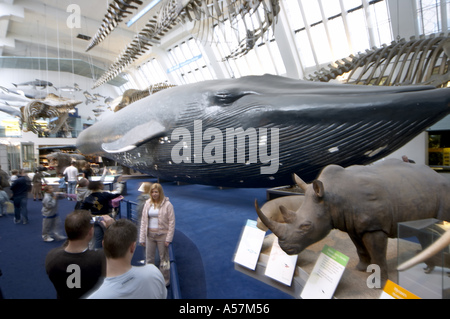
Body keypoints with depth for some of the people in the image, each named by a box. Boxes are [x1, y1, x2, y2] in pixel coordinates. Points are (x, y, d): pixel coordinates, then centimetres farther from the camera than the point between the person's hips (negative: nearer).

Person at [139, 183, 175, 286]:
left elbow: (171, 222, -9)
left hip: (162, 235, -4)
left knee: (164, 259, 9)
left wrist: (168, 238, -12)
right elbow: (143, 221, 7)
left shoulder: (167, 204, -9)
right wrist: (142, 238, 4)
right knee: (149, 259, 13)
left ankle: (165, 281, 26)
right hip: (150, 235, 4)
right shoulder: (148, 204, 4)